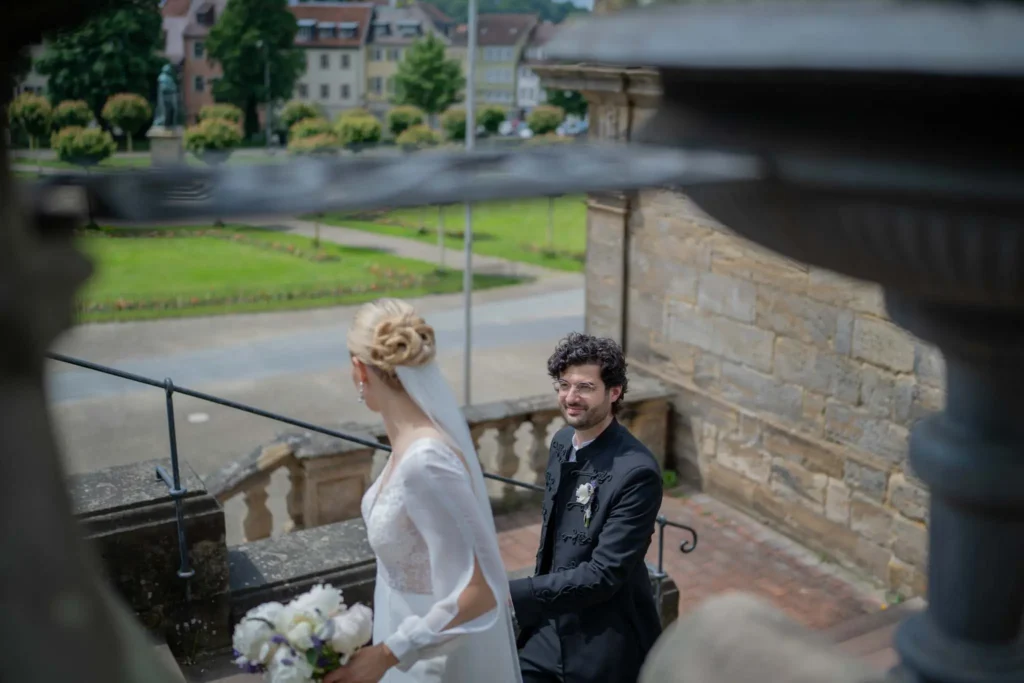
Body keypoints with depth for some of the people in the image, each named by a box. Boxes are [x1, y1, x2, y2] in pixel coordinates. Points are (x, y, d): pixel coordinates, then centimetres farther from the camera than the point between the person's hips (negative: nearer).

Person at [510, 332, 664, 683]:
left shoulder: (637, 472, -24)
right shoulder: (563, 442, 1)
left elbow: (604, 574, -25)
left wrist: (515, 595, -27)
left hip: (604, 645, -6)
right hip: (550, 628, 6)